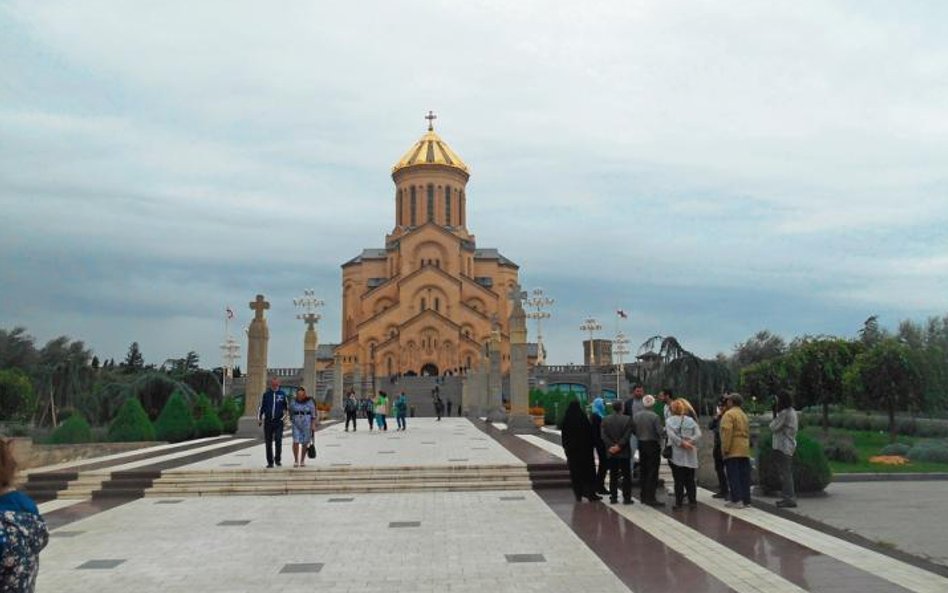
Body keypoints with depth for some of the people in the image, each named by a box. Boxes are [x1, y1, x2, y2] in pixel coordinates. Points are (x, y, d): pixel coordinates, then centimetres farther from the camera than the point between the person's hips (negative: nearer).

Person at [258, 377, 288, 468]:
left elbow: (286, 405, 16)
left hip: (278, 421, -1)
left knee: (278, 440, -14)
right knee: (268, 442, 4)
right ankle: (270, 462, 13)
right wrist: (259, 419, 6)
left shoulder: (283, 394, 5)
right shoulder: (266, 394, 6)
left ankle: (277, 459, 3)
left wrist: (285, 411, -2)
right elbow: (261, 407, 11)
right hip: (268, 421, 1)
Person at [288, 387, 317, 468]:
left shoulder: (310, 402, -3)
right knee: (296, 441, -11)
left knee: (305, 443, 3)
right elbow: (291, 413, 12)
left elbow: (313, 414, -2)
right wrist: (291, 423, 12)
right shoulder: (293, 402, 2)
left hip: (307, 423, -1)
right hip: (296, 423, 1)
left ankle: (302, 461, 14)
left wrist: (313, 425, -8)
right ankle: (296, 460, -3)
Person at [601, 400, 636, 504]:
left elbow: (604, 435, -5)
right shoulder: (627, 419, -10)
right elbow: (627, 435, -13)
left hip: (611, 452, 3)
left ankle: (613, 497, 12)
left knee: (613, 476, 11)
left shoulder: (605, 420, 0)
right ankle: (626, 498, 6)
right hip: (624, 452, -3)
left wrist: (610, 446, -7)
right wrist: (619, 445, -10)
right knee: (626, 476, 5)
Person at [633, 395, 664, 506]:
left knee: (643, 471, 14)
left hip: (641, 444, 5)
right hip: (653, 444, -5)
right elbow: (660, 432, -18)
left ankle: (643, 496, 20)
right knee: (653, 472, -1)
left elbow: (634, 431, 2)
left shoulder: (636, 416, -2)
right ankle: (650, 498, -3)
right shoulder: (654, 416, -18)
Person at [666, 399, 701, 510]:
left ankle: (678, 503, 1)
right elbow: (698, 434, -5)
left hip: (676, 455, -2)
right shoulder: (690, 420, 7)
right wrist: (690, 441, -14)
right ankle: (692, 501, 15)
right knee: (690, 479, 12)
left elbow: (671, 434, -17)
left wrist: (682, 443, -17)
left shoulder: (670, 421, -2)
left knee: (678, 480, 2)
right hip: (690, 455, 3)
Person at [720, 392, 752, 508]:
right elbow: (747, 433, 19)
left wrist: (725, 449, -17)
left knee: (733, 476, -5)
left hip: (733, 451, -8)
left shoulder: (729, 414, -10)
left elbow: (727, 432, -19)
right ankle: (746, 500, 11)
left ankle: (737, 500, -7)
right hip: (744, 451, 8)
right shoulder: (744, 415, 19)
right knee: (744, 476, 9)